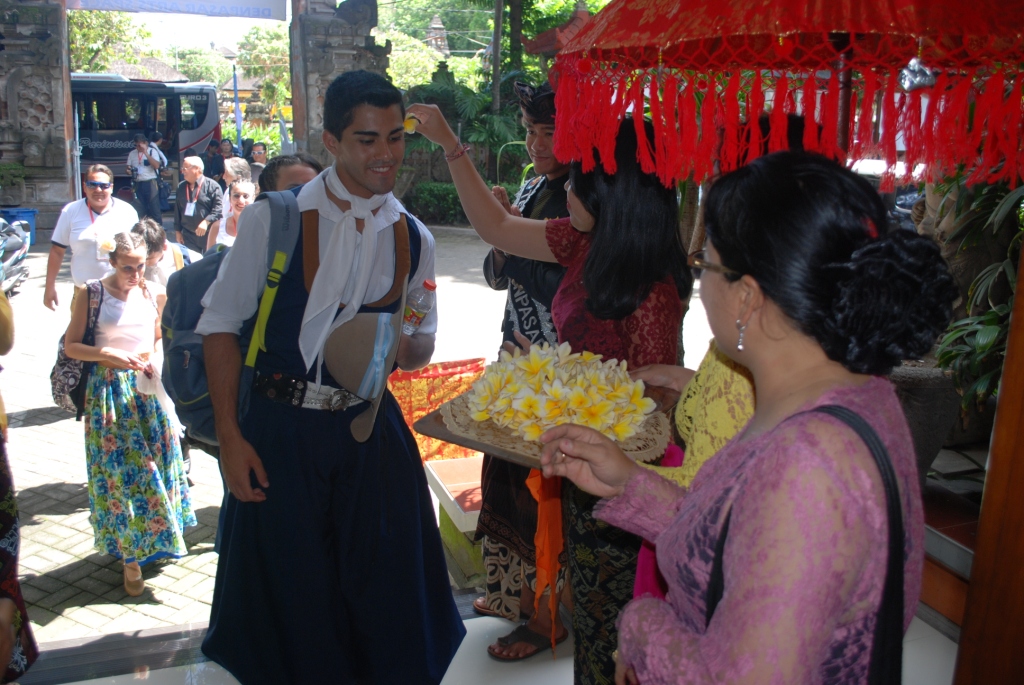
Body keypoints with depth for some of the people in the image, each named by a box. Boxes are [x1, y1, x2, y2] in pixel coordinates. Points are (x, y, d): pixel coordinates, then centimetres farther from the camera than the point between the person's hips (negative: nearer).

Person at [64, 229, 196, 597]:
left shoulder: (150, 293, 5)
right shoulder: (93, 295, -5)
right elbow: (70, 346, -4)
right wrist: (107, 354, -19)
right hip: (110, 390, -4)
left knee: (158, 462, 8)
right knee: (120, 469, -3)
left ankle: (156, 537, 27)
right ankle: (130, 555, 5)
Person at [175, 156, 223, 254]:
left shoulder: (212, 186, -7)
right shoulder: (181, 187, 13)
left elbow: (219, 208, -14)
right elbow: (178, 211, 17)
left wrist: (206, 222, -24)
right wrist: (177, 231, 15)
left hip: (209, 235, -5)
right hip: (188, 236, 5)